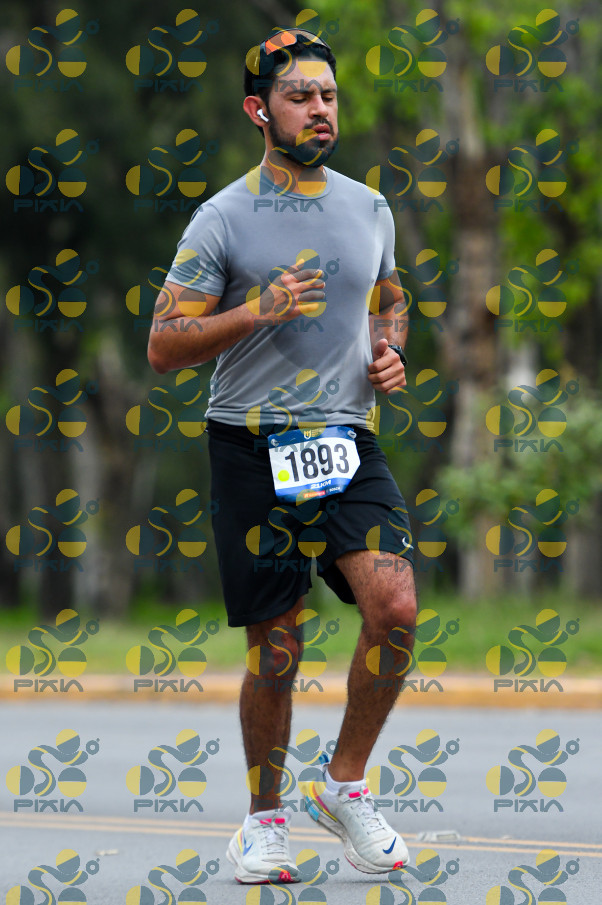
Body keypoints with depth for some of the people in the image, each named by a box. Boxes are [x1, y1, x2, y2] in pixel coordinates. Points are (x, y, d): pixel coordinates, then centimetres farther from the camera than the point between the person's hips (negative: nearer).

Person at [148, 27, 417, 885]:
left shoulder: (369, 209, 10)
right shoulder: (223, 219, -4)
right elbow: (163, 346, -5)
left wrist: (390, 351, 6)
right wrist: (256, 311, -19)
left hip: (349, 443, 3)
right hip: (254, 450, -3)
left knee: (395, 606, -17)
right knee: (276, 650, 1)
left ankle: (345, 783, 3)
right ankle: (265, 817, 21)